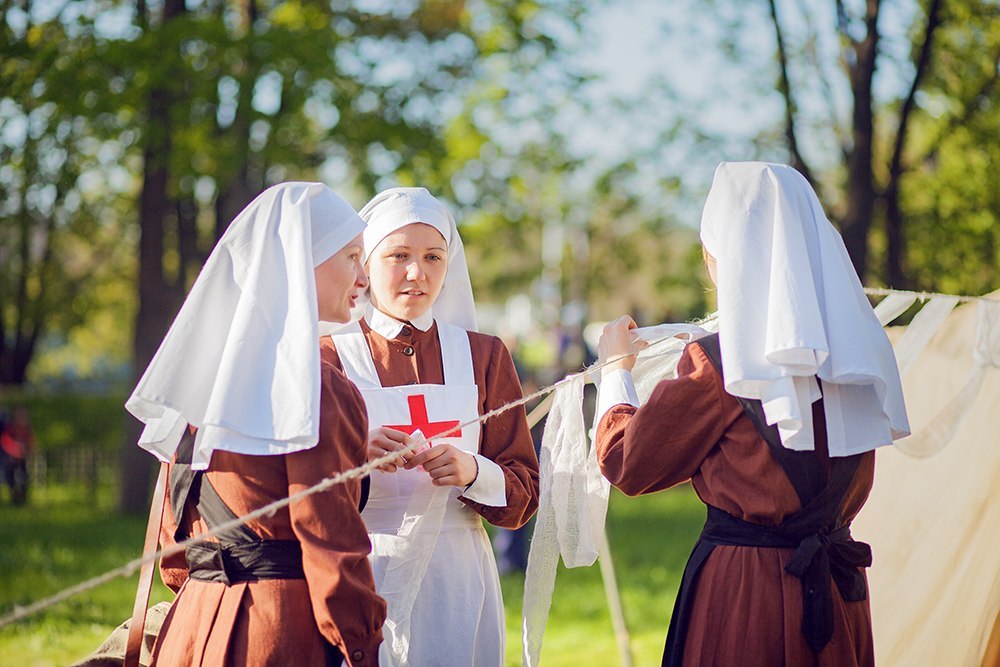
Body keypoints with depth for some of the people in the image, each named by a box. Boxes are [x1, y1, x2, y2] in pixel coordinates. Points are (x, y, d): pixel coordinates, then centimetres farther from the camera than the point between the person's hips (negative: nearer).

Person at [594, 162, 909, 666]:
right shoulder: (854, 350, 0)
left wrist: (616, 368, 12)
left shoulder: (718, 363, -15)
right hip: (837, 586, 5)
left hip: (741, 587, -5)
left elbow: (626, 464, -3)